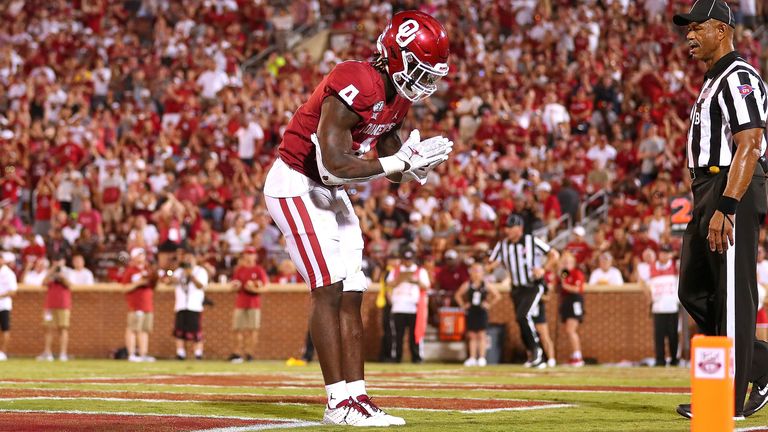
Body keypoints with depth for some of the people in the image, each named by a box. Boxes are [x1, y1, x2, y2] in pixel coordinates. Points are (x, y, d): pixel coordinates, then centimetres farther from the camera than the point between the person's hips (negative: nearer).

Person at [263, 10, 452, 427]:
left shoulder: (397, 97, 3)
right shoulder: (356, 85, -26)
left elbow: (393, 169, 13)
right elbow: (333, 164, -31)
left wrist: (417, 164, -10)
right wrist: (400, 161, -26)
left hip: (328, 192, 10)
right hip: (296, 184, -10)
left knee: (351, 293, 6)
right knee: (329, 287, -14)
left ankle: (357, 396, 7)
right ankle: (338, 403, -13)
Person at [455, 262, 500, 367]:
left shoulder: (486, 285, -3)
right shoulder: (467, 285, 0)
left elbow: (497, 296, 3)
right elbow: (457, 295, 8)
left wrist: (489, 304, -3)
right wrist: (463, 305, 1)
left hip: (481, 312, -2)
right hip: (471, 312, 2)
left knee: (481, 335, -1)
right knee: (472, 336, 5)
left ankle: (482, 358, 2)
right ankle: (472, 358, 8)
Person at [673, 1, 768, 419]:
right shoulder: (712, 82, 20)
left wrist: (725, 208, -28)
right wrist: (701, 207, 20)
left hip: (733, 194, -11)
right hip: (705, 193, 11)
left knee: (732, 296, -7)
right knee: (695, 292, 12)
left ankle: (730, 400, -4)